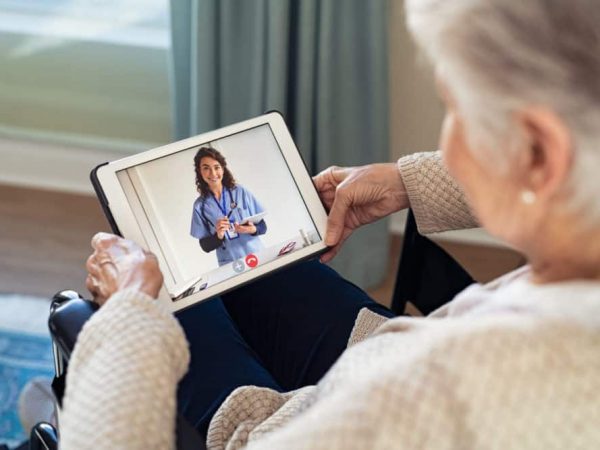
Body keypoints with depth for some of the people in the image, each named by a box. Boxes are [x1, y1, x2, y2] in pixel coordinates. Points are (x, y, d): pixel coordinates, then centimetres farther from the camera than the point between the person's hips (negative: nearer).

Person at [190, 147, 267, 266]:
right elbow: (205, 246, 2)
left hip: (257, 257, 0)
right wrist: (218, 236, -16)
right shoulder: (200, 205, 0)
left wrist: (253, 229, -15)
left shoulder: (241, 192, 1)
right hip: (230, 265, 0)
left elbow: (263, 226, 5)